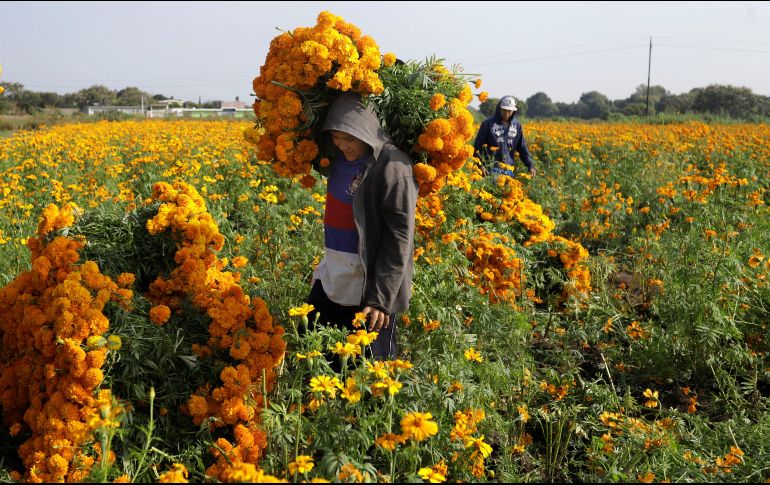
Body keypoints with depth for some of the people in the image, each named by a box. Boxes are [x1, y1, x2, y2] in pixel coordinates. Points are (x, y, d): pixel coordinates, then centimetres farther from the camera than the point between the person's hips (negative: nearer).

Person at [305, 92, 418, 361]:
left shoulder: (392, 167, -19)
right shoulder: (341, 157, 5)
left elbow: (399, 238, -20)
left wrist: (382, 298, -23)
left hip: (368, 283, -8)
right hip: (333, 277, 8)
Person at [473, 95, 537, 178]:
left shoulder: (516, 125, 10)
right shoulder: (488, 123, -2)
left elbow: (522, 148, 13)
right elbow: (478, 146, -2)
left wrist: (531, 166, 1)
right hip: (491, 168, -4)